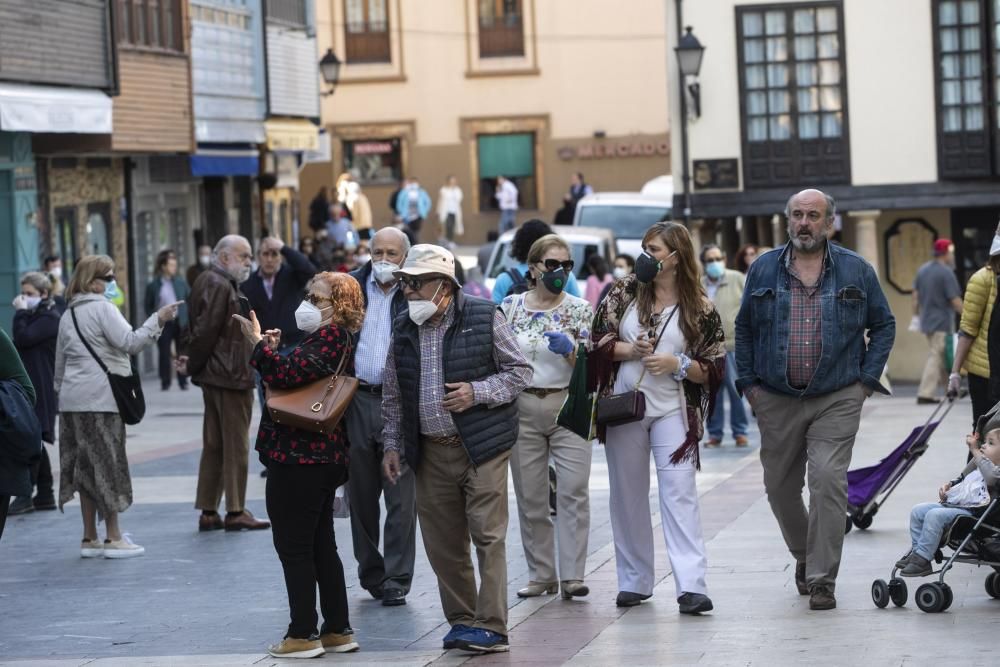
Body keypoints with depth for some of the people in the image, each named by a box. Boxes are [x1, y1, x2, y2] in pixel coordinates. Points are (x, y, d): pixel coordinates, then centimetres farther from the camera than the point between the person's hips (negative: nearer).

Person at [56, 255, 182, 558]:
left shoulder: (68, 316, 18)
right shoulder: (102, 308, -7)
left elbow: (60, 364, 20)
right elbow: (130, 342, -18)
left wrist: (62, 391, 24)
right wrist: (158, 320, -17)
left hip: (73, 400, 8)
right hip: (101, 398, -8)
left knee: (85, 467, 9)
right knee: (107, 464, -2)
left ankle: (89, 538, 11)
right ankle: (113, 538, 0)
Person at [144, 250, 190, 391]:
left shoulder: (180, 283, 7)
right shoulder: (153, 286, 0)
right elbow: (149, 307, 3)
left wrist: (189, 319, -1)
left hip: (180, 322, 2)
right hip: (163, 323, -2)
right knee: (164, 353, 1)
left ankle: (183, 381, 11)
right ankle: (165, 382, 8)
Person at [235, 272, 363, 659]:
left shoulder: (329, 337, -16)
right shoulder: (335, 338, 16)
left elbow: (286, 374, -28)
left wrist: (258, 343, -19)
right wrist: (272, 351, 9)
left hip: (298, 458, -10)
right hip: (322, 457, 10)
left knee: (293, 547, -3)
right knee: (322, 546, 15)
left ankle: (303, 635, 1)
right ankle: (338, 630, 19)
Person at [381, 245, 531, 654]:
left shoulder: (484, 318, -4)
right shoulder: (403, 329, 9)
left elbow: (520, 372, -1)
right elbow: (392, 394, 17)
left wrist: (477, 393, -14)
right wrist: (393, 445, 13)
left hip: (482, 447, -5)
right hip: (431, 452, 5)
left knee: (488, 536, -8)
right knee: (442, 543, 7)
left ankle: (490, 627, -6)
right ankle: (461, 621, 18)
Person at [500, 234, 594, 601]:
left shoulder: (580, 310, 1)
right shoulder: (510, 306, 5)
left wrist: (569, 350, -20)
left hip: (568, 407, -2)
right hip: (522, 409, 2)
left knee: (573, 491, -9)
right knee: (530, 497, 5)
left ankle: (573, 574, -6)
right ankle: (541, 574, 13)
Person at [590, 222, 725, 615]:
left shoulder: (699, 309, 0)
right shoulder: (625, 292, 6)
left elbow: (714, 369, 1)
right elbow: (597, 339, 5)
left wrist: (677, 364, -15)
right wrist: (630, 351, -12)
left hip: (672, 410, -3)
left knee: (680, 494, -11)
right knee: (628, 495, 8)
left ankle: (691, 585, -18)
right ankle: (634, 582, 19)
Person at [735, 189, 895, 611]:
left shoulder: (856, 270, 3)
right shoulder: (763, 269, 6)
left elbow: (883, 325, 10)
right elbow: (744, 328, 13)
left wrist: (867, 379, 1)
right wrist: (748, 383, 6)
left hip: (837, 401, -2)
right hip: (776, 401, 2)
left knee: (828, 482, -14)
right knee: (780, 486, 9)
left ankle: (822, 579, -8)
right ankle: (805, 556, 35)